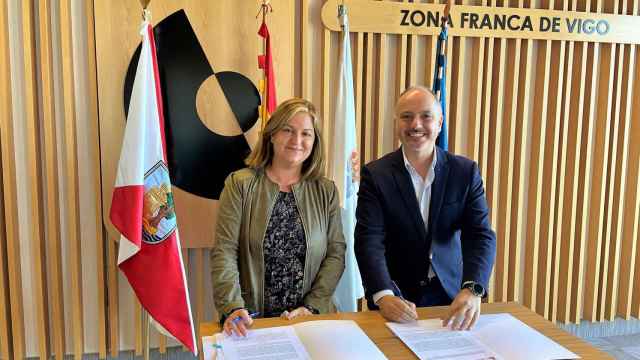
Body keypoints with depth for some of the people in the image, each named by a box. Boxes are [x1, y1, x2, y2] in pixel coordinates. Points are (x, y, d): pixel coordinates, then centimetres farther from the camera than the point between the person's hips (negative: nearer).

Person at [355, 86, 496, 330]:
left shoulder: (465, 172, -2)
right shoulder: (375, 174, -6)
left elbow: (481, 236, -9)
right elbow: (369, 239, -14)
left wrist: (472, 290, -27)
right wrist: (384, 296, -30)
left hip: (450, 294, 2)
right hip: (396, 297, -2)